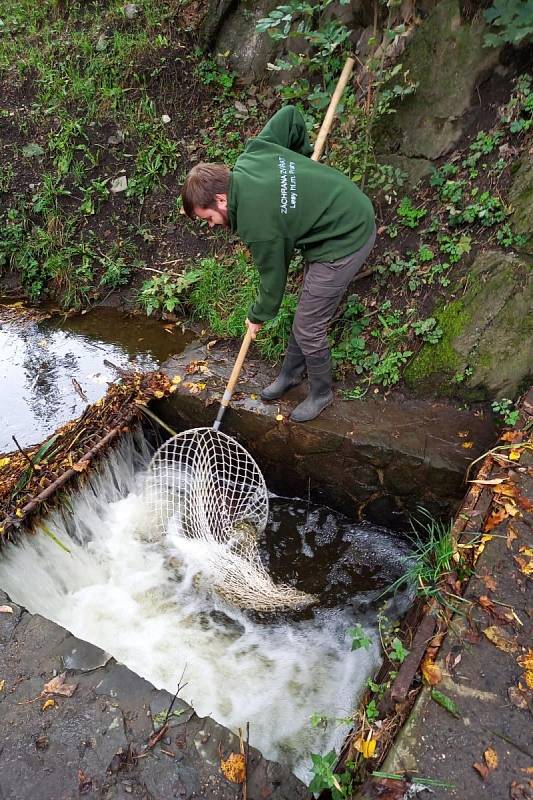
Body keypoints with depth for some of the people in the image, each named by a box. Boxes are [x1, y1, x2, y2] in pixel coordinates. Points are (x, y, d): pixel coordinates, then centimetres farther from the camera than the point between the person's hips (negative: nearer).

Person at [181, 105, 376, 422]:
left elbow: (274, 277, -11)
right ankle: (292, 373, 38)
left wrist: (258, 317, 7)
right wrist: (304, 154, 18)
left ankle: (321, 393, 24)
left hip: (344, 242, -10)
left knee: (308, 328, 0)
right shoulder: (251, 155, -5)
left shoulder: (258, 225, -26)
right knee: (308, 311, 20)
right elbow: (290, 114, 6)